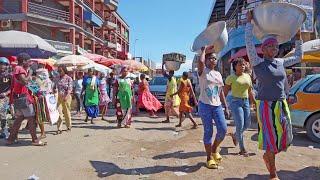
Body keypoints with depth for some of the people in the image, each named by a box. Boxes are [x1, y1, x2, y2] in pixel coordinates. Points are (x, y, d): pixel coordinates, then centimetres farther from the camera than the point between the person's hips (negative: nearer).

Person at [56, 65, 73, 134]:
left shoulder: (69, 78, -2)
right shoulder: (58, 78, 11)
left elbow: (70, 89, -10)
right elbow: (56, 87, 16)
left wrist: (66, 96, -21)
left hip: (66, 97, -3)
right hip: (58, 97, 4)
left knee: (67, 112, 6)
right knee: (58, 112, -3)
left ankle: (68, 127, 21)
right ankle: (59, 128, 0)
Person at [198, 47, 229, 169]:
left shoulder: (218, 74, 16)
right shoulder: (203, 71, -1)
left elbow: (221, 92, 18)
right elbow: (200, 61, -25)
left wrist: (226, 107, 14)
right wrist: (204, 50, -6)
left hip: (217, 105, 5)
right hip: (205, 105, -5)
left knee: (223, 129, -5)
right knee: (208, 132, -1)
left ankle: (214, 149, 22)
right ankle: (209, 158, 14)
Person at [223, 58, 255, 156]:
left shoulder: (247, 76, 11)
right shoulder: (231, 77, -4)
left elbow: (250, 91, 17)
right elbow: (225, 92, -5)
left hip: (246, 101, 6)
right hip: (236, 101, -6)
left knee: (247, 124, 8)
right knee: (240, 125, -7)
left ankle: (235, 136, 37)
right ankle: (242, 149, 5)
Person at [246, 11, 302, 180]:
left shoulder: (280, 62, 11)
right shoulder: (258, 62, -7)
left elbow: (298, 57, 27)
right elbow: (249, 43, -15)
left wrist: (298, 36, 24)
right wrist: (249, 21, -9)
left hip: (281, 104, 6)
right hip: (266, 105, -6)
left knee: (285, 136, 12)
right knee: (270, 137, 3)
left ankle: (267, 156, 39)